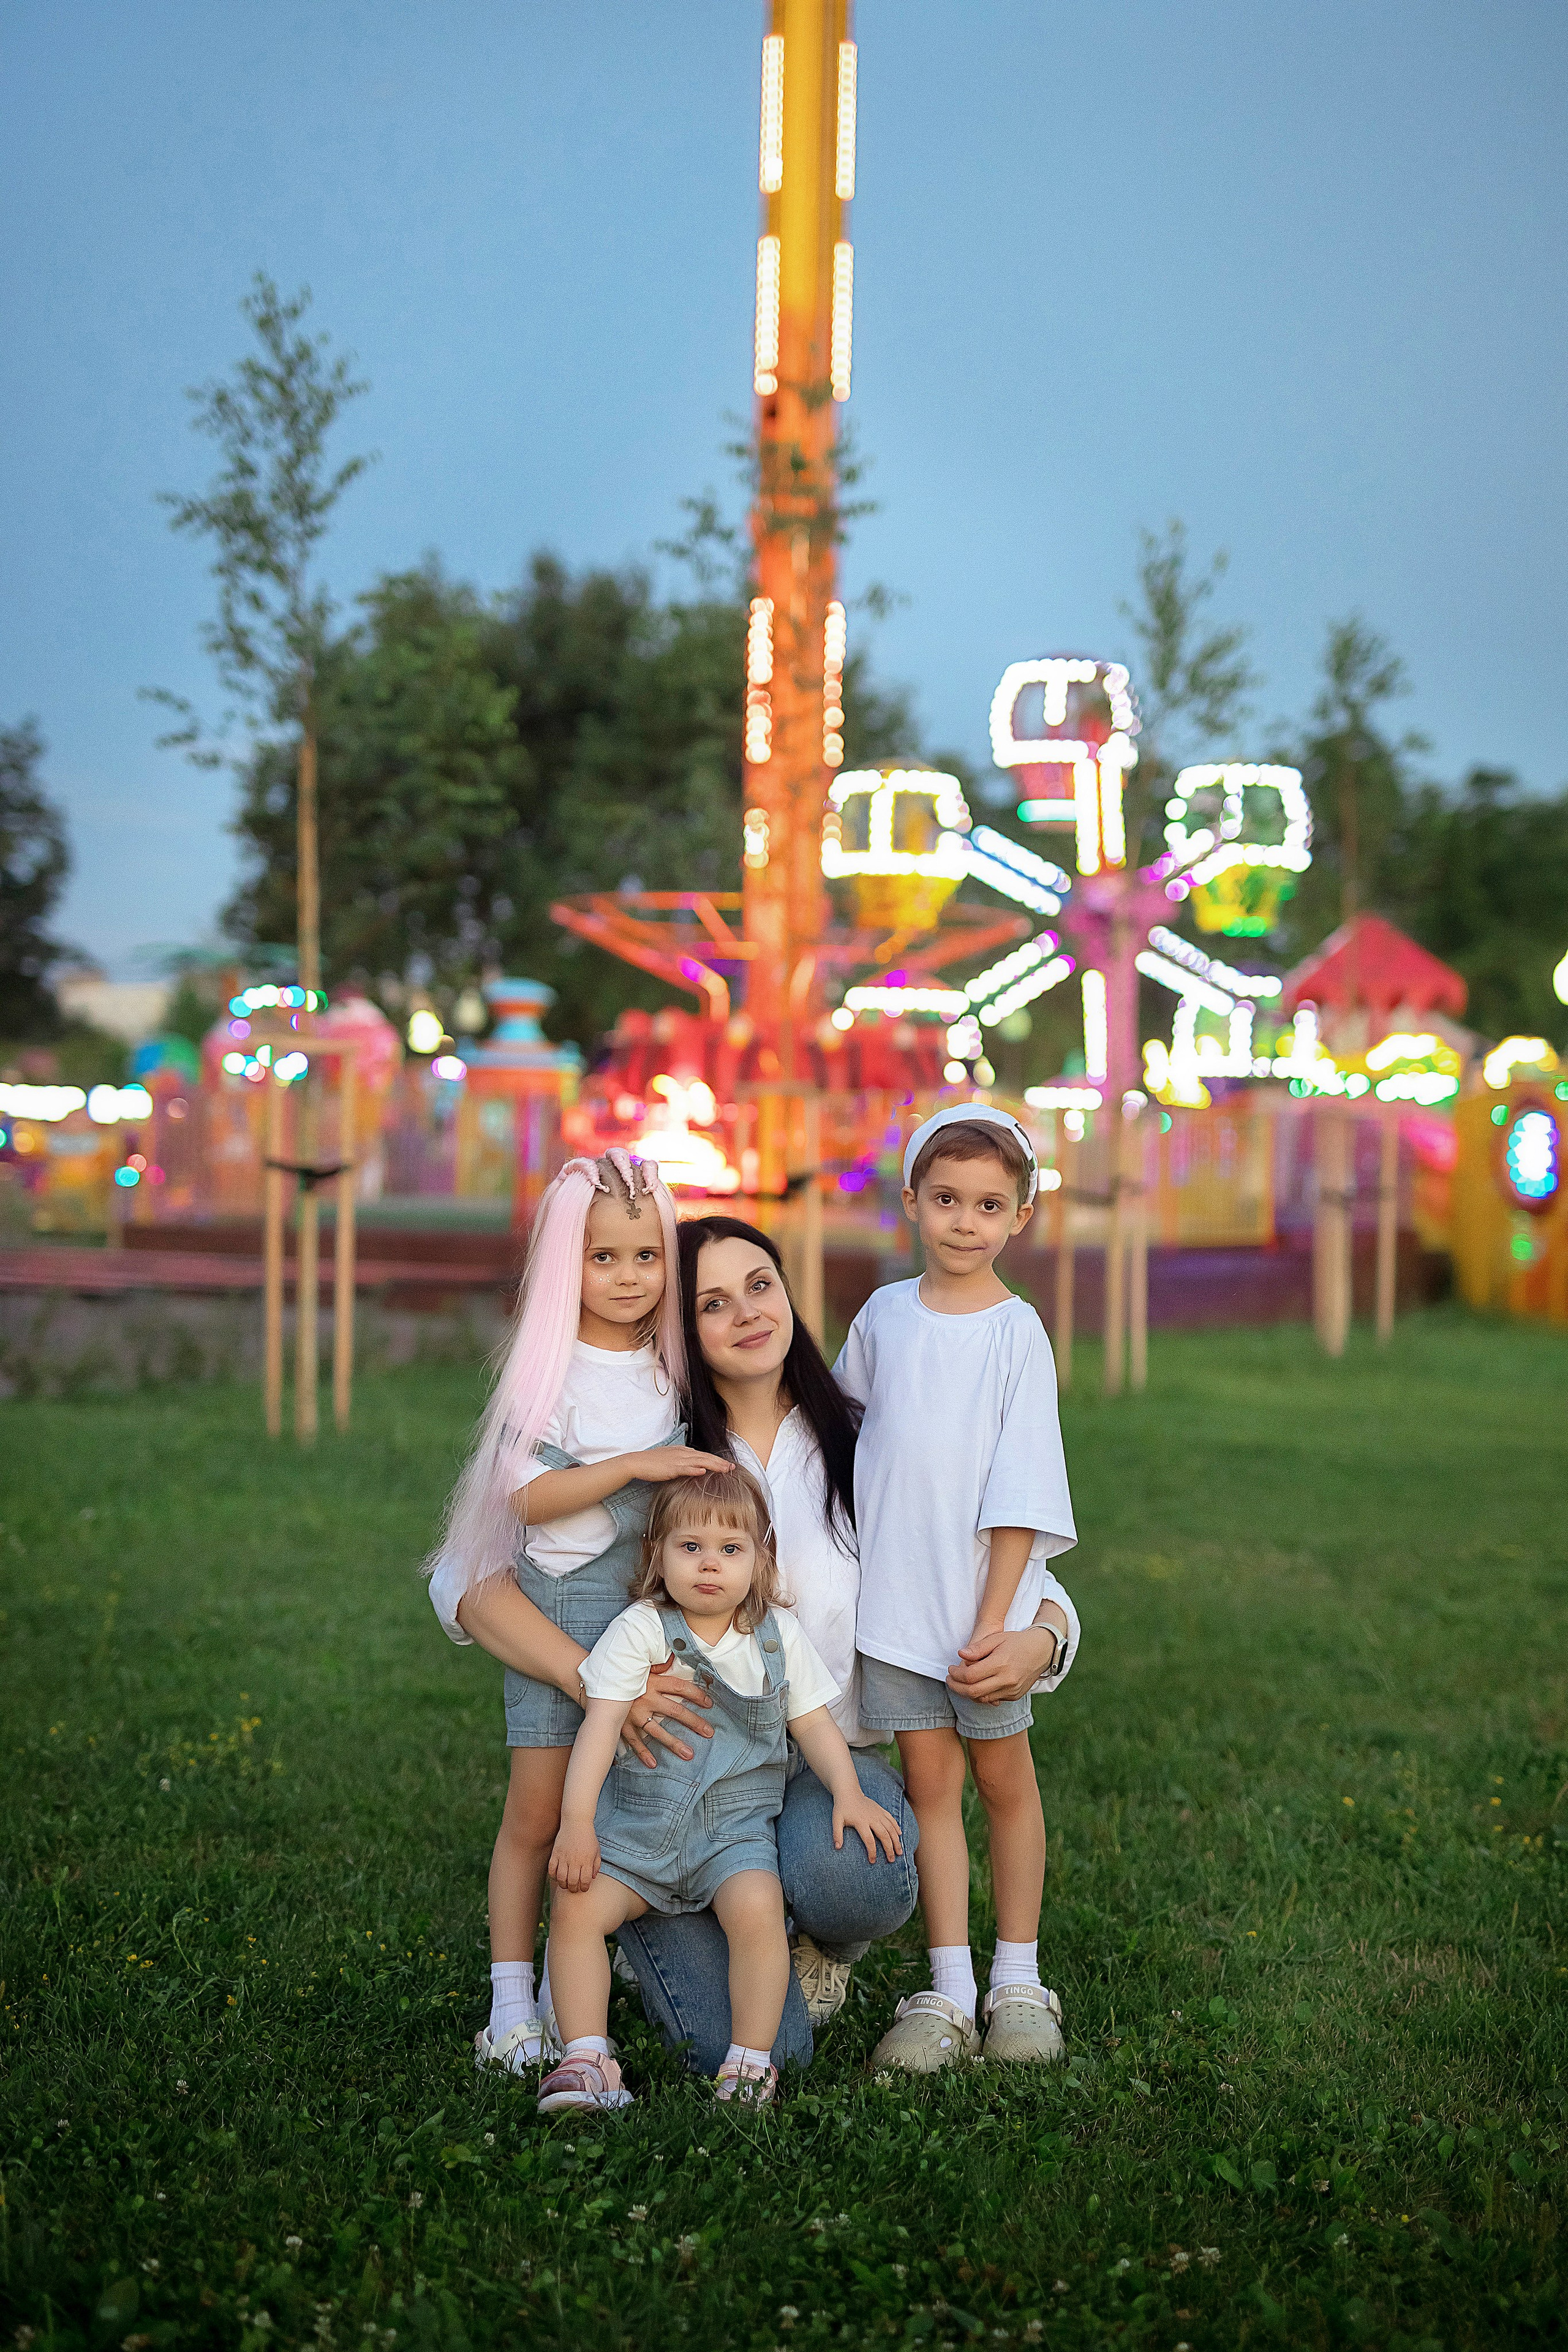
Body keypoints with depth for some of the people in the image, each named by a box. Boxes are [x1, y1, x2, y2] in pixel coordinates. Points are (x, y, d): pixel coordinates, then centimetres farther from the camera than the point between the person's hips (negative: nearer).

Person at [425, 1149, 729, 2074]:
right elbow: (530, 1494, -16)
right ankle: (511, 2005, 8)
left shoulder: (670, 1367, 9)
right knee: (538, 1813, -1)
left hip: (651, 1599, 5)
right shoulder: (553, 1371, -8)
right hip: (560, 1604, -5)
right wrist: (633, 1466, -22)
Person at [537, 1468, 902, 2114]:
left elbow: (813, 1723, 11)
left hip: (735, 1829, 0)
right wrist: (576, 1820, -21)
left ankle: (751, 2061, -14)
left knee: (755, 1908, -29)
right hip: (636, 1824, 0)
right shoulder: (639, 1630, -4)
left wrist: (849, 1793, -6)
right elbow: (601, 1724, -12)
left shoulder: (778, 1633, 5)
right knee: (574, 1907, -21)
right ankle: (588, 2060, -10)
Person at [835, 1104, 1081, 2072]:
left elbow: (1021, 1492, -9)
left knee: (1004, 1776, 7)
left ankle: (1019, 1981, 19)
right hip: (893, 1594, 3)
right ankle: (949, 1992, 8)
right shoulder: (885, 1314, 4)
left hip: (985, 1593, -2)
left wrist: (996, 1618, -14)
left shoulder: (1017, 1331, -6)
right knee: (930, 1783, 4)